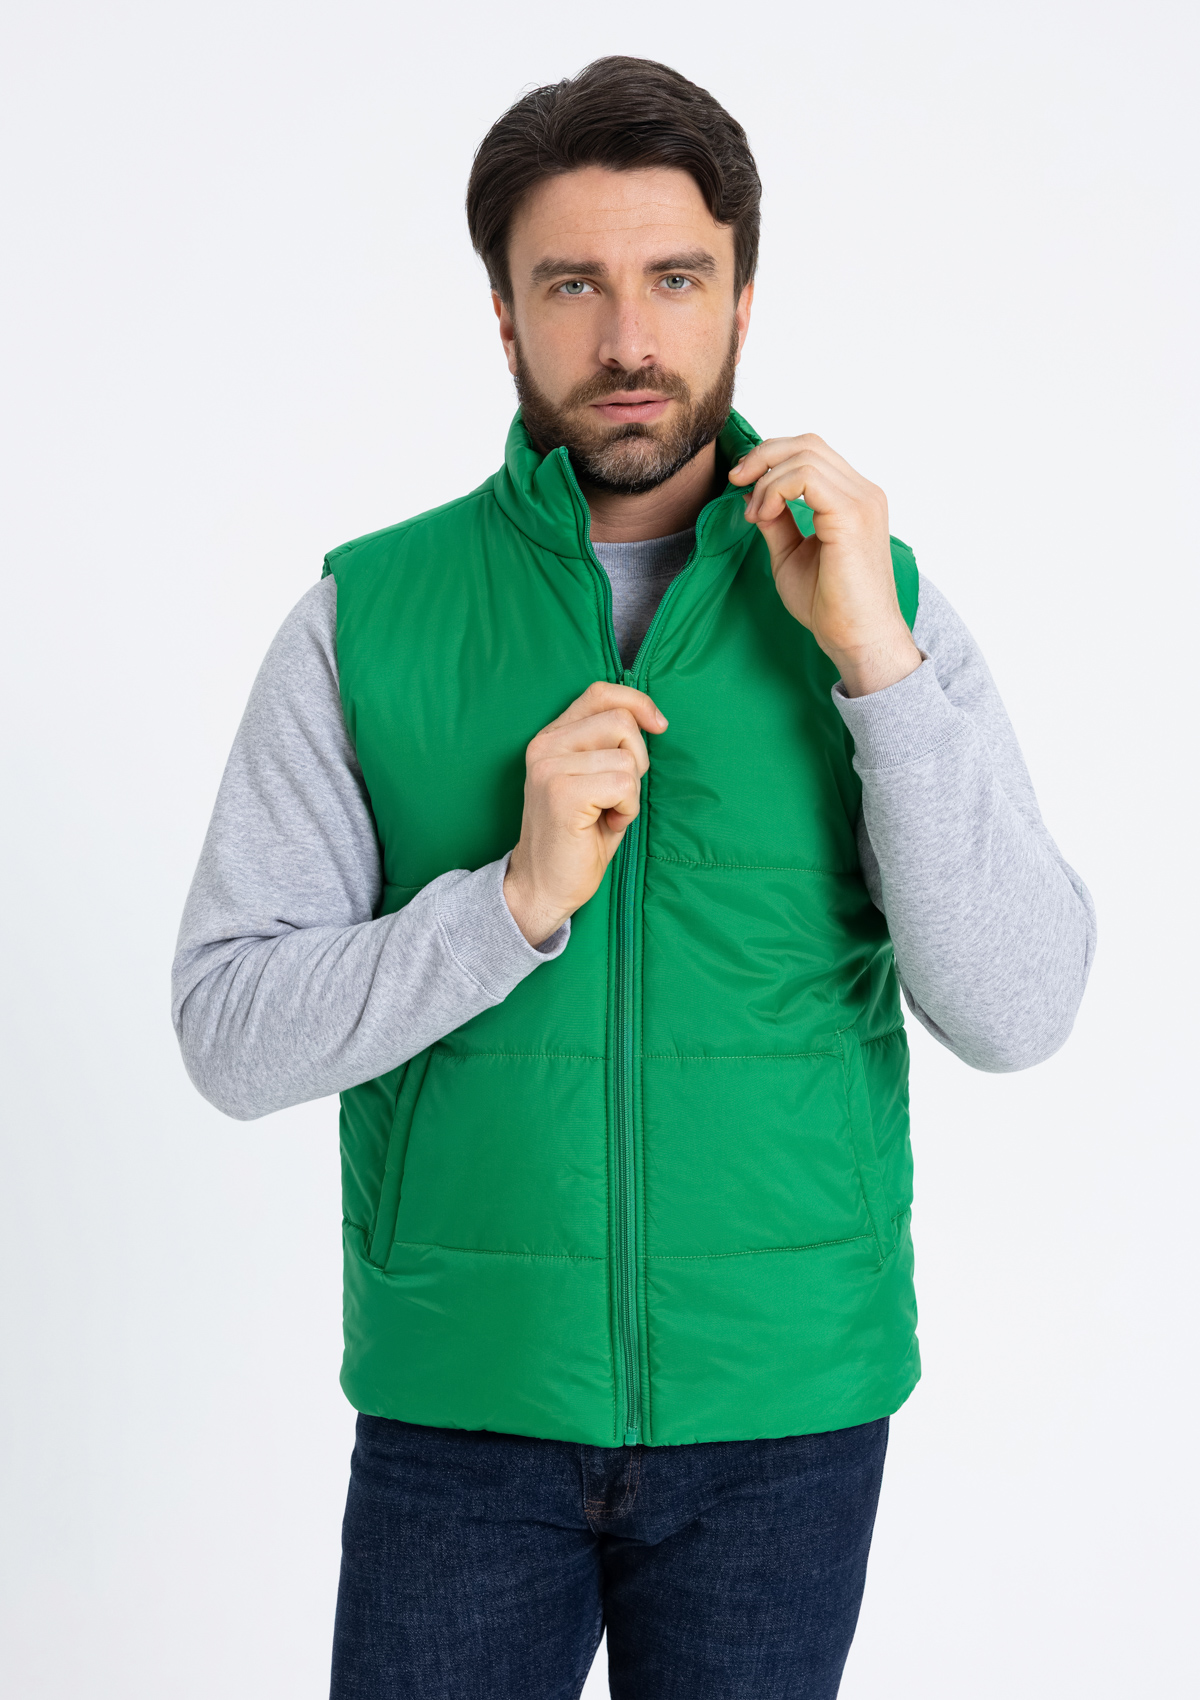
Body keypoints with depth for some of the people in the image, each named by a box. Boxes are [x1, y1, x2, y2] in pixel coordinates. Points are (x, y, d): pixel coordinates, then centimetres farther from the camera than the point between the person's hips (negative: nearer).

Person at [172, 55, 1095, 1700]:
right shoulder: (365, 617, -3)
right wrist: (517, 897, -21)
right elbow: (231, 1036, -7)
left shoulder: (878, 607, -2)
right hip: (460, 1400, 0)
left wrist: (878, 662, -18)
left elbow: (1014, 1013, -10)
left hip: (783, 1413, 1)